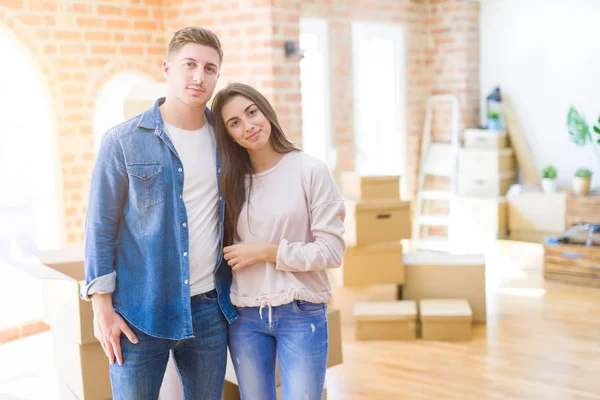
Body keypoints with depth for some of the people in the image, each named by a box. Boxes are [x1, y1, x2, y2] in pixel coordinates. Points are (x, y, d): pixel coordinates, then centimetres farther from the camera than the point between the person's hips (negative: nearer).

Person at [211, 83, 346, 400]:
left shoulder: (310, 170, -8)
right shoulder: (231, 180, 5)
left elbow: (332, 251, -11)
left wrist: (265, 251, -13)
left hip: (301, 314, -4)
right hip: (245, 317, 4)